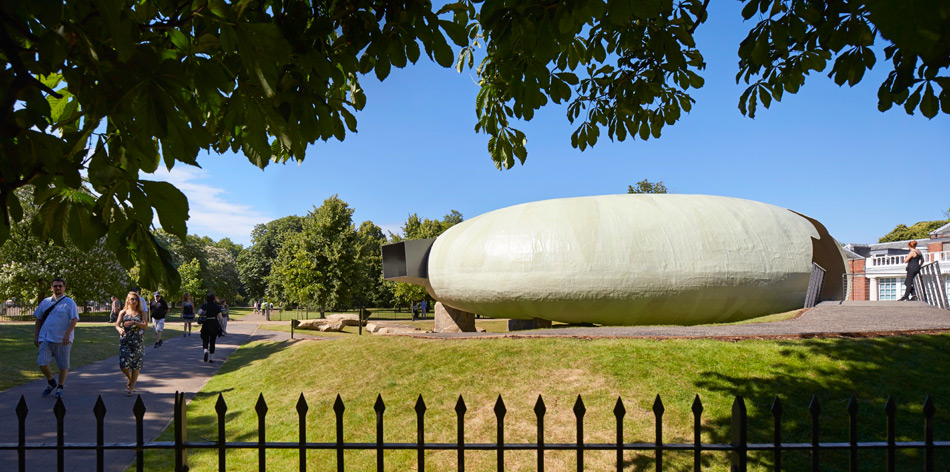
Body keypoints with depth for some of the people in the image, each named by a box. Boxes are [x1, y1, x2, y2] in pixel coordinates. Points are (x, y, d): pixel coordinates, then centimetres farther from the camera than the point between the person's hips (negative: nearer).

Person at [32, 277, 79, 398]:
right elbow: (38, 320, 18)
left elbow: (74, 320, -11)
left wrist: (67, 334, -23)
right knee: (42, 363, -8)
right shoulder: (45, 302, 12)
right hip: (45, 338, 3)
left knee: (63, 365, 4)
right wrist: (36, 336, 10)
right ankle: (51, 382, 17)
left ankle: (60, 387, 24)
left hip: (62, 340, -3)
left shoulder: (69, 302, -1)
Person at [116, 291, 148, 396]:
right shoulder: (123, 312, 8)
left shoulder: (141, 312, 5)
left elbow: (146, 326, -4)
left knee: (136, 365, -1)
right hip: (125, 340, 1)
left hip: (138, 341, -1)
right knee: (123, 364, -6)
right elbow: (117, 324, 2)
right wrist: (120, 329, -21)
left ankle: (131, 388, 9)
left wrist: (134, 322, -17)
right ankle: (129, 379, 26)